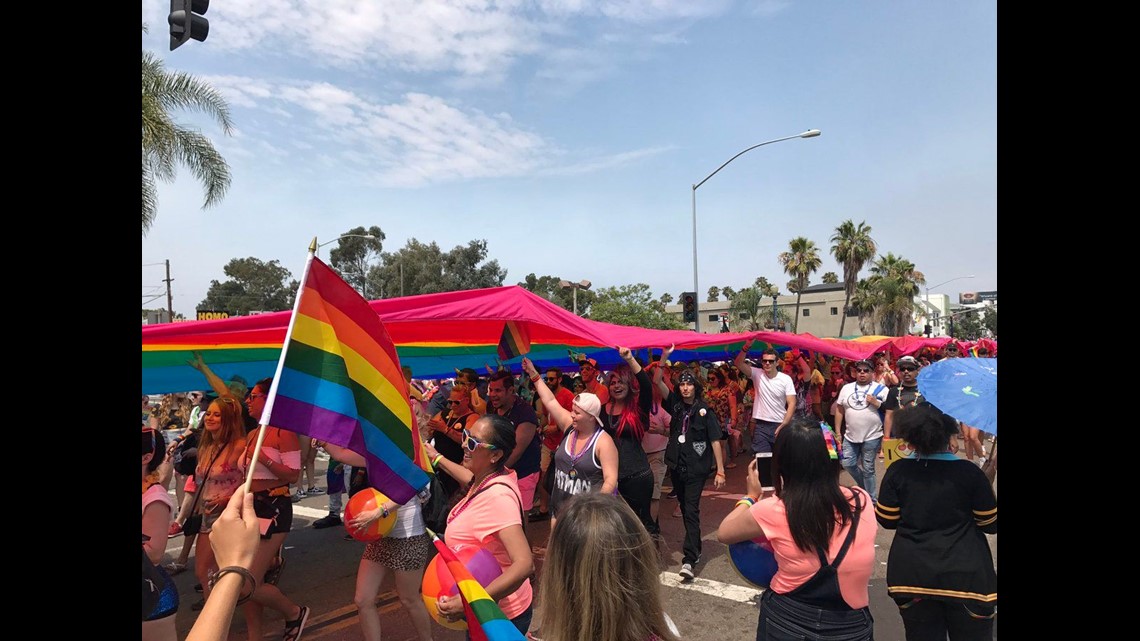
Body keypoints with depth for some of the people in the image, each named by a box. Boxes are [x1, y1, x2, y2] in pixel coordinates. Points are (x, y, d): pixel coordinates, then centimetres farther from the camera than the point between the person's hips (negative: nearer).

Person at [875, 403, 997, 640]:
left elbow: (887, 520, -1)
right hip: (965, 575, -1)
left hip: (912, 575, 1)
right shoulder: (969, 472, -12)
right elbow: (991, 525, -1)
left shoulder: (897, 470, -9)